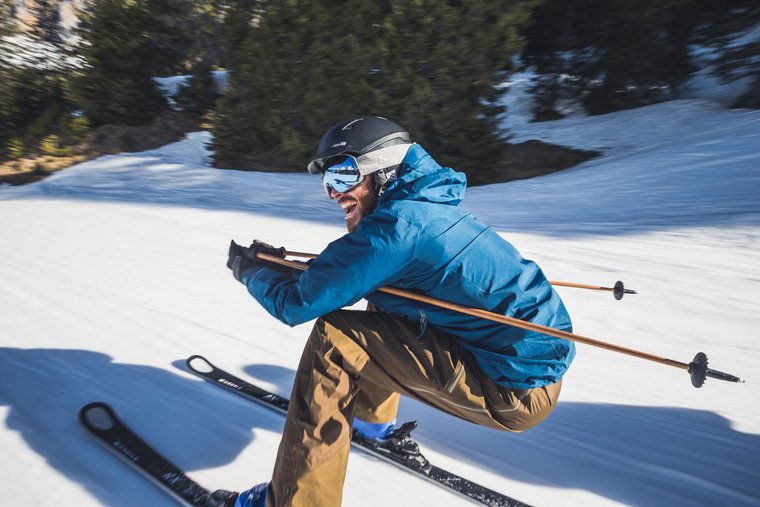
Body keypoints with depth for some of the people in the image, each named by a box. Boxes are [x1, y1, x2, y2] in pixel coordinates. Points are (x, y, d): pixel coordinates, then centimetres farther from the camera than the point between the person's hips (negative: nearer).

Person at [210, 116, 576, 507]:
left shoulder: (397, 223, -20)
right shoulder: (426, 208, 8)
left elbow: (297, 304, -14)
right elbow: (346, 267, 22)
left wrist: (249, 268, 6)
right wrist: (278, 263, 16)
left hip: (518, 392, -9)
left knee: (335, 335, -12)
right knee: (381, 304, 22)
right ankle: (372, 417, 39)